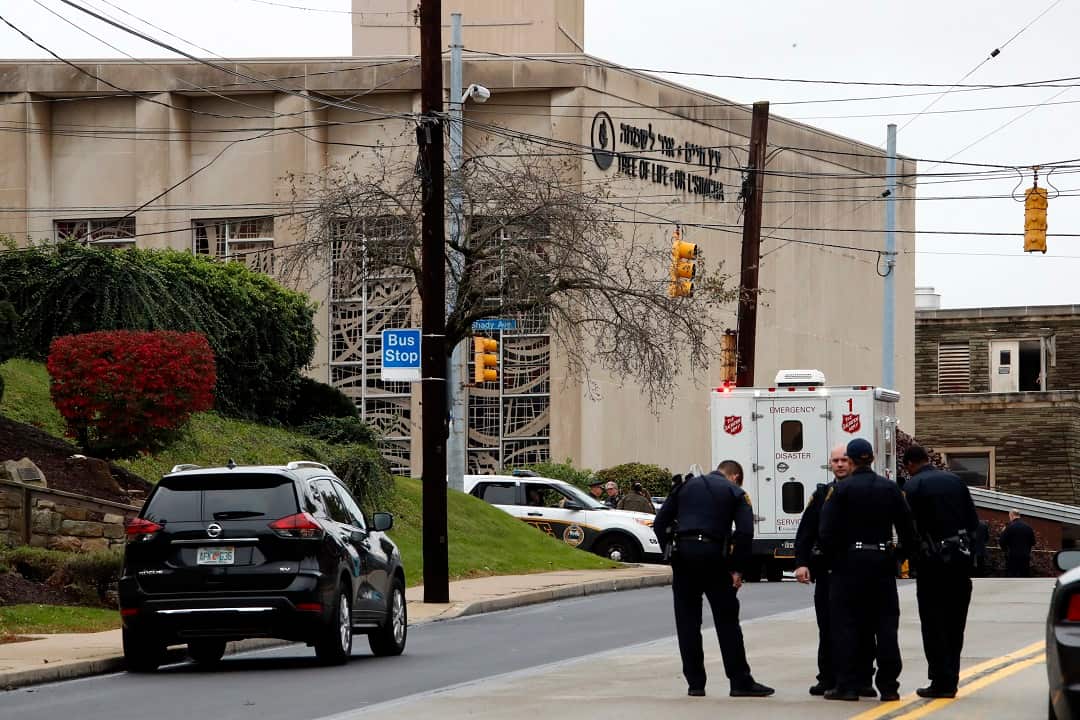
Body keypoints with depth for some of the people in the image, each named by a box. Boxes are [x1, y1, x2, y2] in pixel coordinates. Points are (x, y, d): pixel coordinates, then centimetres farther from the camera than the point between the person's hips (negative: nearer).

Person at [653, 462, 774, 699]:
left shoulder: (686, 486, 18)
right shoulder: (735, 493, 8)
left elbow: (660, 523, 11)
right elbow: (745, 532, -6)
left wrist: (671, 552, 12)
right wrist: (737, 568, -2)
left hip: (683, 555, 3)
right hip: (713, 555, -3)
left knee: (687, 622, 8)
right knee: (727, 621, 3)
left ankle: (695, 683, 8)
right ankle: (741, 682, 2)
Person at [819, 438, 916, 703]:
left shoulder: (842, 490, -8)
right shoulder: (890, 488, 2)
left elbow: (828, 532, -11)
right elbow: (907, 529, 2)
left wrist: (832, 558, 3)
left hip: (849, 562, -3)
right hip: (882, 562, 3)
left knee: (846, 623, 4)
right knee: (885, 623, 8)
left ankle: (847, 685, 1)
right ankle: (888, 686, 7)